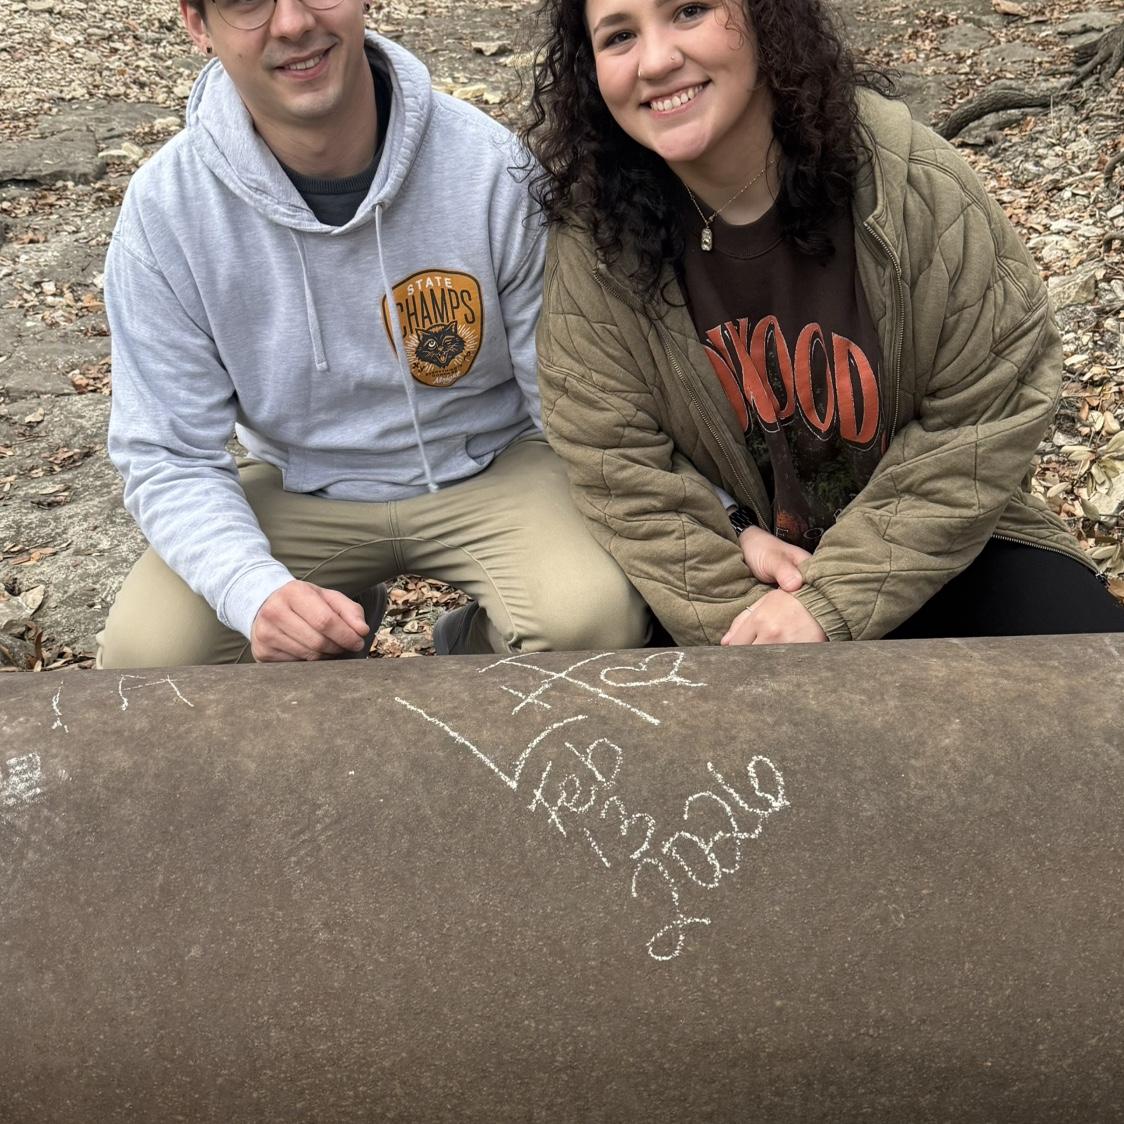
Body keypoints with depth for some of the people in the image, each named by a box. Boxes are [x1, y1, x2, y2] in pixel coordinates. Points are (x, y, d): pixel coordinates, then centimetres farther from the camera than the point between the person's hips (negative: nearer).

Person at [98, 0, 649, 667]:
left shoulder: (493, 167, -19)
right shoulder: (164, 210, -15)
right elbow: (169, 456, -12)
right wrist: (257, 590, -32)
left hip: (490, 464, -1)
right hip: (301, 487, 2)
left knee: (596, 620, -29)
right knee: (147, 651, -20)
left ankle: (473, 651, 9)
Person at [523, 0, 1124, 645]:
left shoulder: (916, 185, -17)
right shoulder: (595, 235, -15)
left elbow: (984, 418, -13)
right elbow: (619, 465, -11)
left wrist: (831, 603, -18)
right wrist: (737, 624, -19)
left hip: (935, 543, 0)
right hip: (738, 551, 1)